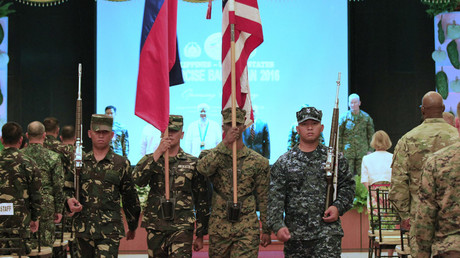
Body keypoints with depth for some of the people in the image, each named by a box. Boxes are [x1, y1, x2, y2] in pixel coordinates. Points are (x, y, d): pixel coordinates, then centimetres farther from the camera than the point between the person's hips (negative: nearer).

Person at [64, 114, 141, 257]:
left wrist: (132, 227, 16)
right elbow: (67, 188, 16)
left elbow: (130, 198, 10)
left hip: (110, 230, -3)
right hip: (83, 228, 3)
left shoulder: (121, 163, 4)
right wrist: (69, 200, -7)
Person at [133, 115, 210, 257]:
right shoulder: (150, 159, 10)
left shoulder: (192, 163, 7)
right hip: (155, 228, 2)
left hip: (182, 228, -2)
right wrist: (158, 153, -16)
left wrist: (200, 235, 7)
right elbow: (137, 180, -12)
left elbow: (202, 201, 9)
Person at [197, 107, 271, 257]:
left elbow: (264, 198, 7)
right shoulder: (212, 155, 4)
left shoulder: (258, 161, 4)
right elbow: (203, 168, -21)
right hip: (218, 226, 1)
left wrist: (266, 230, 7)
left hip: (247, 229, -1)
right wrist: (225, 143, -25)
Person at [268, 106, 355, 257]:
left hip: (328, 231, -1)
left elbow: (348, 186, 14)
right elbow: (275, 197, 0)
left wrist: (338, 207, -4)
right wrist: (278, 225, -12)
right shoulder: (284, 162, 5)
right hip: (294, 233, 1)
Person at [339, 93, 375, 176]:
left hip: (362, 152, 1)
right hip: (347, 152, -1)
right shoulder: (344, 118, 1)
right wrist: (339, 151, -2)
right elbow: (338, 136, 3)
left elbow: (371, 134, 9)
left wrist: (370, 150, 3)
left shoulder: (366, 117, 5)